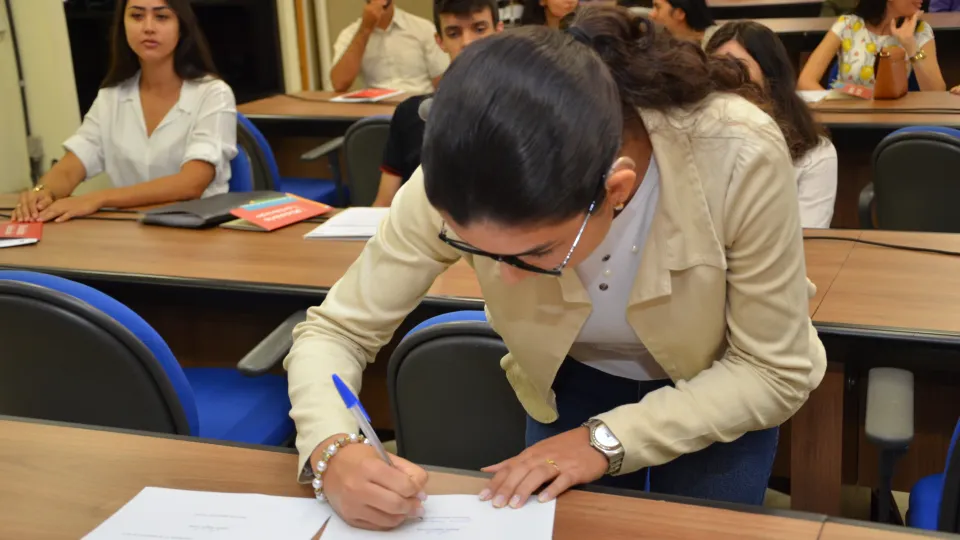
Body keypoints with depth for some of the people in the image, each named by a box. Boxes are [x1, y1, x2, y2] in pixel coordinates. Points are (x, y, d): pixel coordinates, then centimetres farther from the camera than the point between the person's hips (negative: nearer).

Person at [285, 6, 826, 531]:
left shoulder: (738, 157, -37)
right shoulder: (459, 178, -32)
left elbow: (776, 372, -24)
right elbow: (336, 329, -21)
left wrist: (608, 438, -32)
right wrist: (333, 451, -40)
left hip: (725, 389, -1)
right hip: (573, 382, 1)